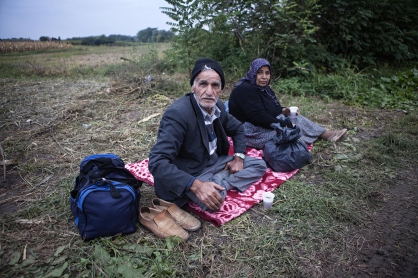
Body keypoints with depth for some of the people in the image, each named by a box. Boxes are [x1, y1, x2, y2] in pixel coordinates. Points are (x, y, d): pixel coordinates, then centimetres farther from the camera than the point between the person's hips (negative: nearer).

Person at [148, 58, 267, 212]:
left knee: (259, 165, 4)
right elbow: (157, 162, -34)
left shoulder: (218, 106, -3)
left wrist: (239, 157, -1)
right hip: (189, 175, -7)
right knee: (211, 201, -35)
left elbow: (237, 128, 16)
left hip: (215, 162, 8)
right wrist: (195, 185, -43)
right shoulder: (177, 113, -27)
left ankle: (217, 184, -9)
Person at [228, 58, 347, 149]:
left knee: (295, 119, 2)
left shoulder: (263, 87, 7)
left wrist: (283, 111, -5)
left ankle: (328, 135, 9)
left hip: (267, 123, 9)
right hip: (252, 132, -9)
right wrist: (286, 125, -19)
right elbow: (260, 118, -28)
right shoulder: (246, 90, -24)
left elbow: (270, 109, 17)